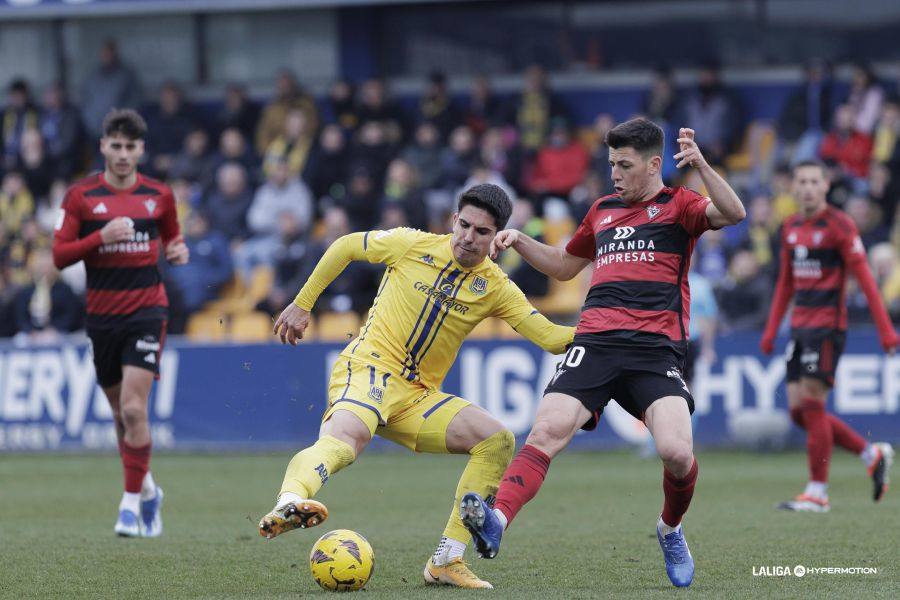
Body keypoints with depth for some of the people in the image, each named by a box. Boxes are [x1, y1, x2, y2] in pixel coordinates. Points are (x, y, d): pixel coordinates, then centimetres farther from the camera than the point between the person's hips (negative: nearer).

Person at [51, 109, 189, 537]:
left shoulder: (159, 196, 4)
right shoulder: (81, 196, 0)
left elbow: (171, 237, 20)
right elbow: (59, 255, -3)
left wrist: (178, 251, -3)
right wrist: (101, 237, -17)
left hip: (147, 311, -2)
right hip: (102, 314, 2)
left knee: (133, 408, -16)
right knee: (121, 412, 10)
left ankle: (131, 502, -9)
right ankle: (147, 490, 31)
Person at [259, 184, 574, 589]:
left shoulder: (495, 287, 6)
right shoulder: (412, 246, 0)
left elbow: (550, 337, 0)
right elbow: (345, 247, 13)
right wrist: (302, 305, 14)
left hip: (417, 396, 5)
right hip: (368, 369, -5)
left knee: (497, 441, -10)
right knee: (346, 437, -37)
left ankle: (446, 562, -8)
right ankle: (289, 503, -69)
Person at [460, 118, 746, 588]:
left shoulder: (676, 206, 10)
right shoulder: (602, 210, 25)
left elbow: (732, 214, -10)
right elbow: (564, 266, 40)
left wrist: (701, 166, -23)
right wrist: (519, 242, 25)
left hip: (656, 349, -4)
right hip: (594, 343, 4)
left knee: (676, 452, -20)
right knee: (547, 430, -21)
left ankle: (671, 529, 12)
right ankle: (496, 522, -39)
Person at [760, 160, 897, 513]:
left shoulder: (839, 225, -8)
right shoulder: (791, 228, 13)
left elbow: (864, 278, -11)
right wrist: (771, 329, 18)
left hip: (827, 324, -8)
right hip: (800, 326, 8)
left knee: (811, 406, -10)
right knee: (798, 411, 4)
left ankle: (817, 493, -3)